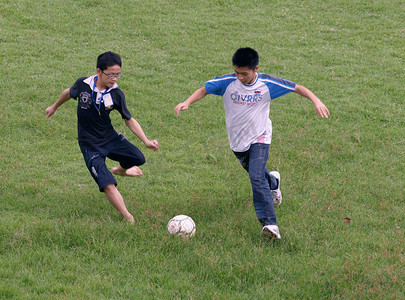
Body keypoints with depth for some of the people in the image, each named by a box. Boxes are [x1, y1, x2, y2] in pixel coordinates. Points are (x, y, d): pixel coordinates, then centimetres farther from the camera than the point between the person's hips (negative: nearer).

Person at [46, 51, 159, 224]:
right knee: (108, 185, -19)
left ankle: (121, 169, 19)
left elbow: (129, 120, -1)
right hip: (90, 145, -3)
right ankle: (128, 218, -10)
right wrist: (55, 107, 29)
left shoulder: (116, 95, -10)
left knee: (138, 159, -17)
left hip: (110, 138, 3)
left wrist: (146, 141, -12)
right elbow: (69, 93, 11)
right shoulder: (83, 84, -13)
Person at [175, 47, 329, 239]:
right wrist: (187, 102, -22)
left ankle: (270, 223, -22)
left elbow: (297, 88, -6)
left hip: (259, 138, -4)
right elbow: (203, 90, -5)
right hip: (237, 141, 4)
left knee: (257, 178, -22)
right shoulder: (228, 82, -14)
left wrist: (315, 101, -16)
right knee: (257, 175, 22)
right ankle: (273, 182, 60)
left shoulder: (267, 84, -15)